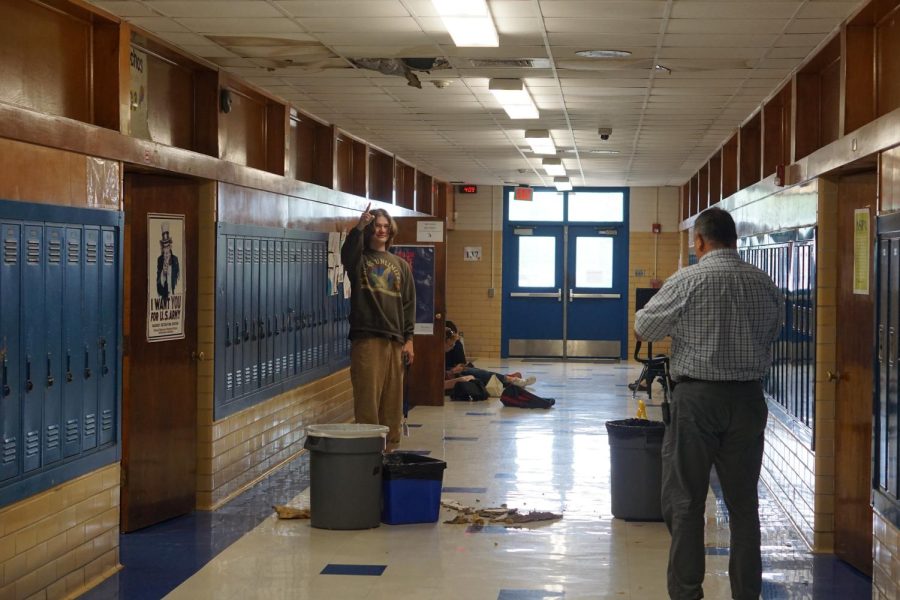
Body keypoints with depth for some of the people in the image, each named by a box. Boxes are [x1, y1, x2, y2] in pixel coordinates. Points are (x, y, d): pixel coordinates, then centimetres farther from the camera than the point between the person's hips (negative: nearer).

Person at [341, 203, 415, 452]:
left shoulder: (401, 265, 15)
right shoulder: (359, 260, 5)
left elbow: (409, 304, 12)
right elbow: (347, 254, -21)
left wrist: (408, 339, 4)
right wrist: (359, 228, -34)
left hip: (395, 340, 3)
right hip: (366, 338, -3)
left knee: (392, 400, 5)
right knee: (367, 398, -5)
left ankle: (390, 447, 12)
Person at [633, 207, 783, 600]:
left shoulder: (687, 281, -10)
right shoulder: (764, 285, 3)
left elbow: (643, 328, 0)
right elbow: (772, 335, 14)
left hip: (697, 397, -4)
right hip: (749, 397, 4)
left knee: (685, 501, 3)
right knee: (743, 502, 12)